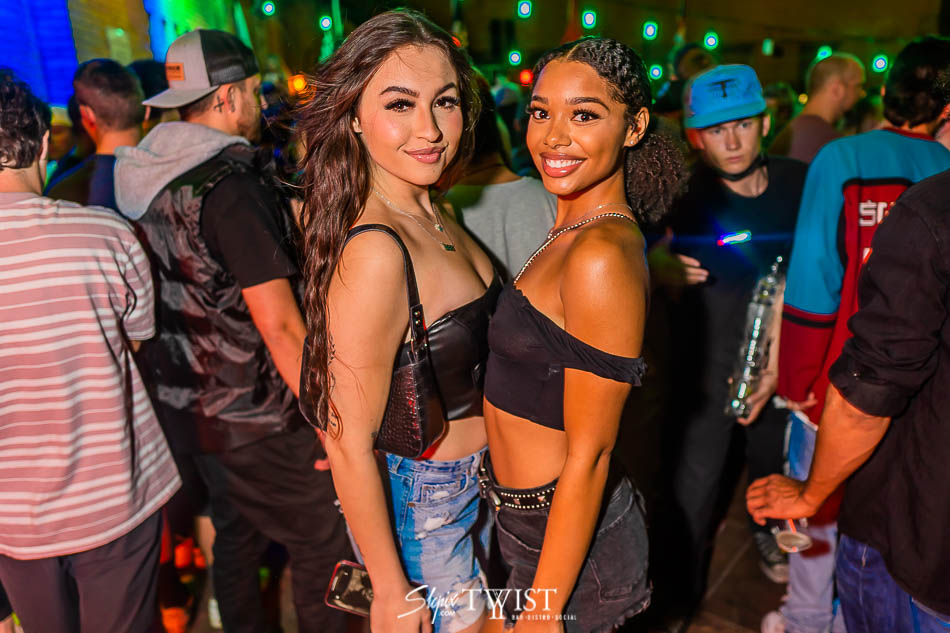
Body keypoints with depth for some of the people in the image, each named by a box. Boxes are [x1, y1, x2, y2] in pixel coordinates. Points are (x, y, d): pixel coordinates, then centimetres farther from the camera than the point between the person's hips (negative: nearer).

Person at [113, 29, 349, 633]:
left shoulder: (150, 180, 5)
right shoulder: (233, 186, -21)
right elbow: (280, 327, -23)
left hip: (184, 409, 9)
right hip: (254, 422, -9)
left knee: (235, 538, 23)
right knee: (324, 547, 7)